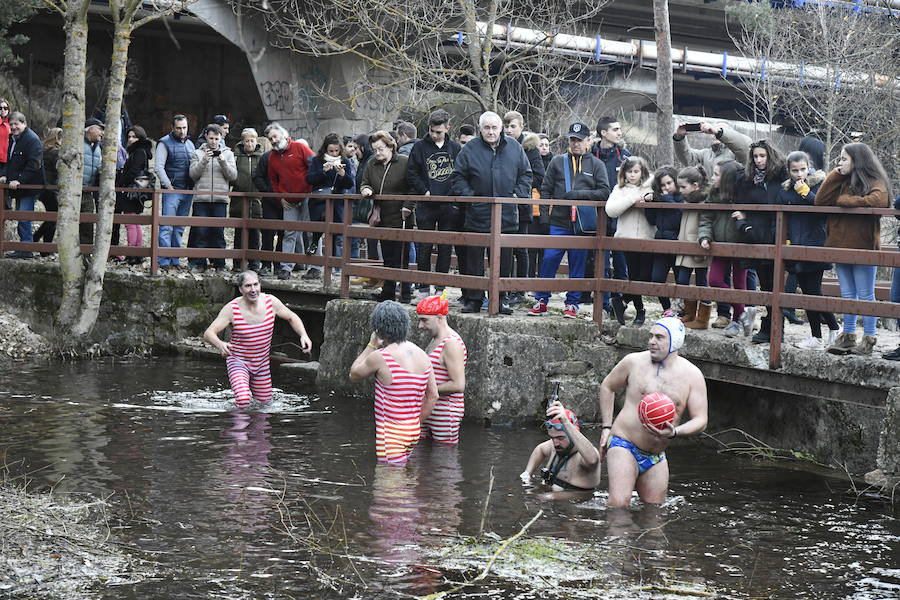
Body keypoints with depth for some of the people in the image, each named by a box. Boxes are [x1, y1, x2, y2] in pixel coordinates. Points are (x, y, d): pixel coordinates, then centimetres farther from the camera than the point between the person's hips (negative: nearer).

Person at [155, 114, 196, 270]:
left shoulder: (190, 144, 18)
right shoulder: (165, 143, -1)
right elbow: (159, 167, -8)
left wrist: (194, 187, 10)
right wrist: (168, 186, -13)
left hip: (188, 191, 6)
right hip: (172, 190, -6)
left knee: (179, 228, 8)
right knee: (167, 227, -9)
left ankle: (175, 260, 11)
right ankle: (164, 261, -10)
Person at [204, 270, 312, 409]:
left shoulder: (271, 302, -10)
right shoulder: (231, 309, -19)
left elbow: (292, 317, 7)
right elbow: (208, 333, -20)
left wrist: (303, 335, -11)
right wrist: (220, 344, -43)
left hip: (262, 363, 4)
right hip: (238, 362, -4)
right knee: (243, 401, -26)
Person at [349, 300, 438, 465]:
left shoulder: (380, 357, -15)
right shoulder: (422, 355, 5)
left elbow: (354, 374, 5)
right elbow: (433, 396, 9)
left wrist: (371, 345, 8)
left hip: (391, 433, -7)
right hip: (413, 430, 7)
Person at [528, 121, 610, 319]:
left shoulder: (596, 164, 7)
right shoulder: (557, 162, 10)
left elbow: (604, 192, -1)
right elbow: (546, 191, 10)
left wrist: (579, 194, -12)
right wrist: (543, 214, -1)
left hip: (583, 225, 0)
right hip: (558, 223, 0)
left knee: (578, 265, 5)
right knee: (549, 260, -5)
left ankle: (573, 303, 14)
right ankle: (542, 301, 5)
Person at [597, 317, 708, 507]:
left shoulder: (692, 375, 0)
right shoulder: (634, 361, -3)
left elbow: (700, 420, -3)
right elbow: (607, 386, 14)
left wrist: (674, 432, -24)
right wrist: (606, 427, 8)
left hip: (657, 456, 3)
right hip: (624, 445, -3)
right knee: (619, 503, -21)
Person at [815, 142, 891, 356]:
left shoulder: (875, 182, -5)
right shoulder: (842, 182, 13)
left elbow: (876, 200, -27)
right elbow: (820, 201, 3)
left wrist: (842, 200, -14)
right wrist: (835, 175, 0)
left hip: (863, 246, -6)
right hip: (840, 246, 6)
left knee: (865, 295, 0)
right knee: (847, 295, 12)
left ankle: (869, 338, 6)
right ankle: (848, 336, 18)